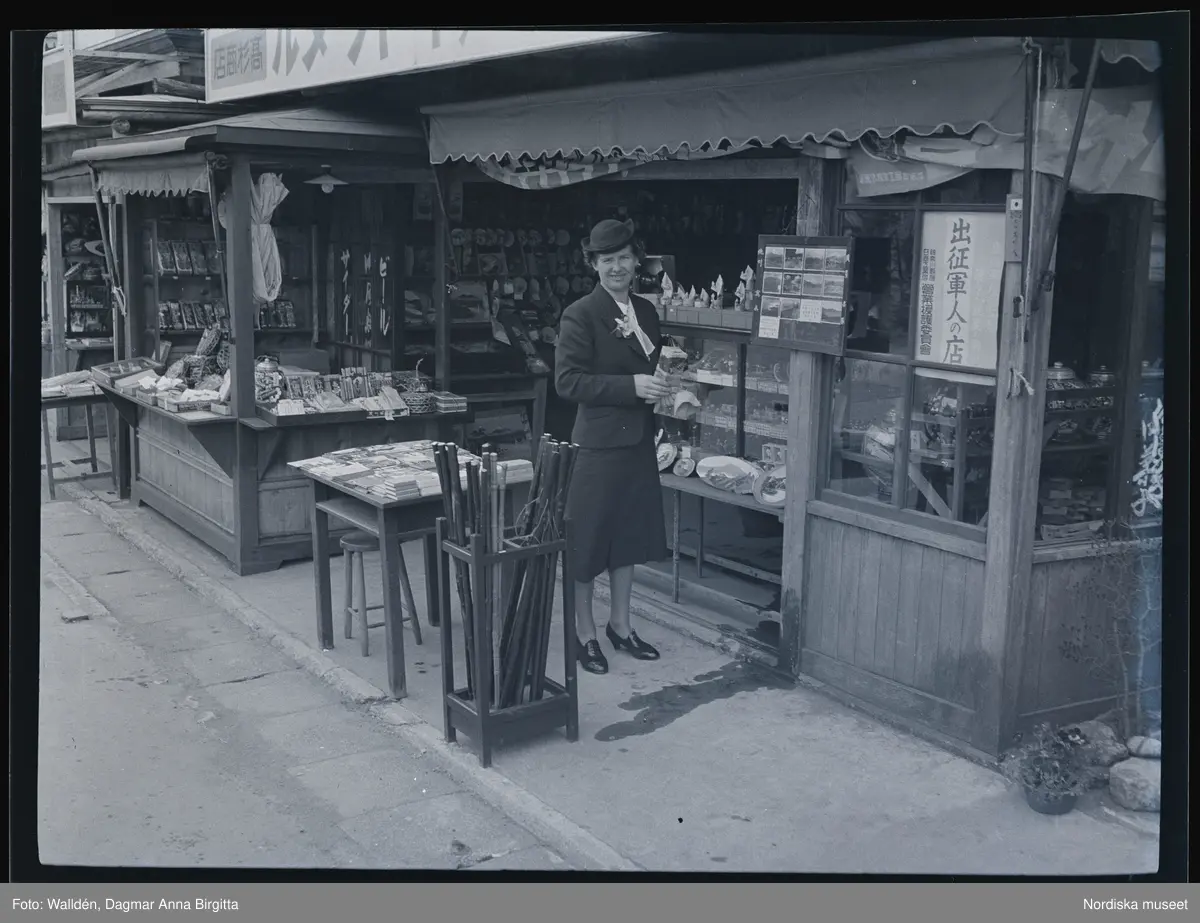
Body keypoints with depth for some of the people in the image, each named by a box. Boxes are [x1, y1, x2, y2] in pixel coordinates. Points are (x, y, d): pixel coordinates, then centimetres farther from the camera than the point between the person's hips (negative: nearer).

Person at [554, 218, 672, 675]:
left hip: (638, 440, 7)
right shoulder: (580, 315, -11)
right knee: (587, 538, 2)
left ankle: (620, 624, 30)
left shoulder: (646, 311, 11)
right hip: (598, 443, -7)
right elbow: (568, 381, -17)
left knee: (629, 533, 16)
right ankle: (584, 633, 16)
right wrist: (632, 385, -22)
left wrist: (662, 384, -1)